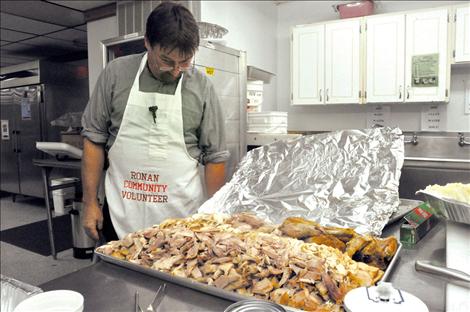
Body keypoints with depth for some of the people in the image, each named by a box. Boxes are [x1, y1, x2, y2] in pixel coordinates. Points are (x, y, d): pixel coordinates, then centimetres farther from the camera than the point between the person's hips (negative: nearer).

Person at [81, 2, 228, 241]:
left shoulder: (201, 86, -5)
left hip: (181, 216, 0)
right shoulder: (116, 73, -3)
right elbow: (94, 139, 3)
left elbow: (215, 157, -2)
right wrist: (90, 202, 2)